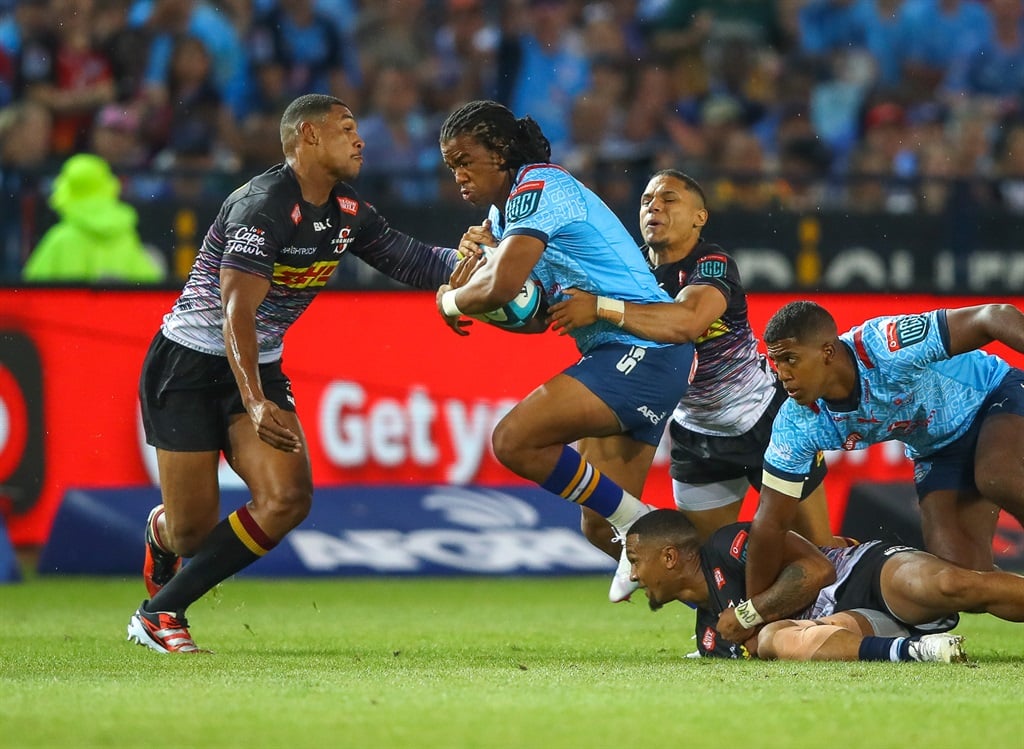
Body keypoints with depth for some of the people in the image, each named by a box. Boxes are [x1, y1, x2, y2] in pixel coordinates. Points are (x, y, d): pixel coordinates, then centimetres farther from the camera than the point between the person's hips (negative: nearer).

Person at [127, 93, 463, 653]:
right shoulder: (263, 207, -23)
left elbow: (413, 262, 11)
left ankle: (162, 610, -2)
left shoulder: (348, 214, 3)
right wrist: (255, 406, -45)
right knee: (192, 531, -7)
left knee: (287, 500, -15)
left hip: (260, 368, 7)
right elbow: (237, 313, -33)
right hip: (188, 364, -7)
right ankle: (160, 533, 34)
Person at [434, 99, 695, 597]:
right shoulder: (503, 213, 18)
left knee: (513, 441, -21)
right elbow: (536, 316, 20)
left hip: (643, 351, -10)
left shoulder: (538, 187, -13)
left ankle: (640, 529, -9)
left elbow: (500, 286, -26)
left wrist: (452, 302, -4)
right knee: (603, 528, 7)